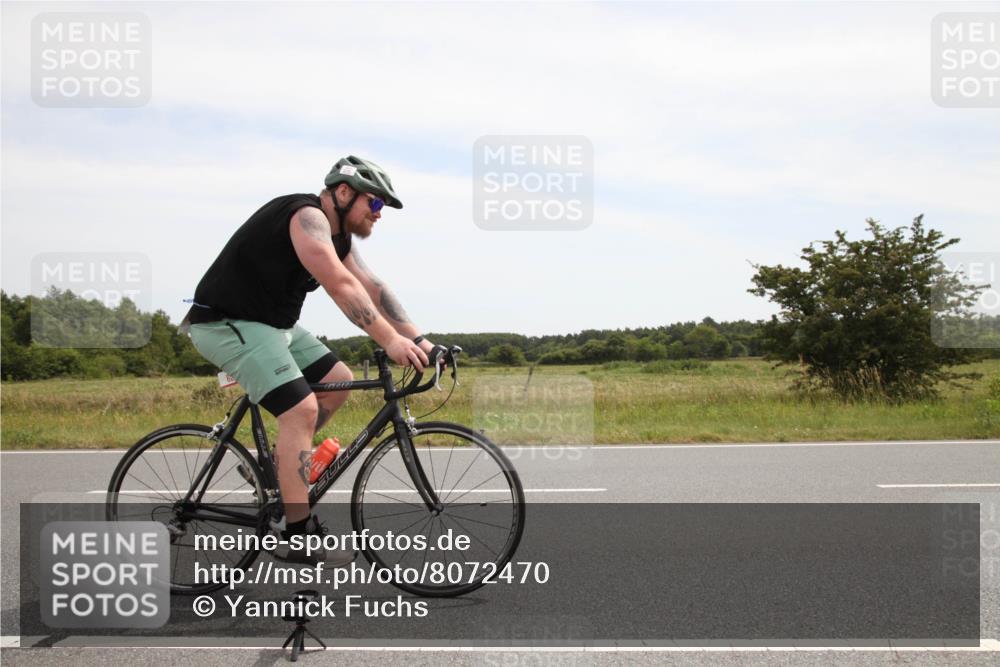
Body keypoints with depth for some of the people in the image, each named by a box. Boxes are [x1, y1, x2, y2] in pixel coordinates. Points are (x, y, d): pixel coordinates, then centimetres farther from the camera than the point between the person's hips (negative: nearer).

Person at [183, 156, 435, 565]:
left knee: (339, 383, 7)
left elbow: (373, 288, 4)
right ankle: (297, 538, -15)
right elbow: (341, 286, -31)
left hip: (273, 323, 10)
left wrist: (417, 339, -6)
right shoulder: (308, 217, -20)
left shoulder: (339, 237, 9)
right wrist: (390, 341, -36)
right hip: (227, 323, -10)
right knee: (301, 409, -20)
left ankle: (280, 462, 20)